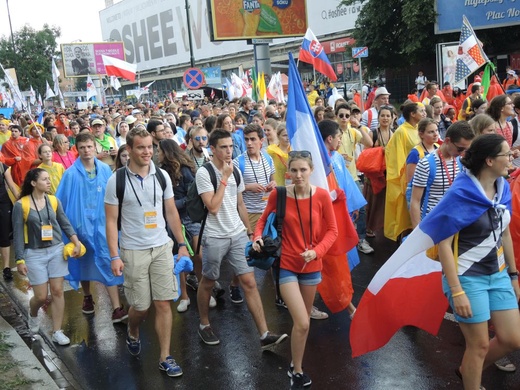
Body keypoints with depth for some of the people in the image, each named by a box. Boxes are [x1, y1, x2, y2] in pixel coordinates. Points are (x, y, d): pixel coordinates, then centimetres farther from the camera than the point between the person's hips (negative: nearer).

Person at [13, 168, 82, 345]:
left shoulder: (54, 201, 1)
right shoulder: (21, 205, -9)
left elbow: (65, 224, 6)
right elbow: (18, 234, -7)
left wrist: (76, 242, -8)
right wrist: (20, 260, -9)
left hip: (57, 251, 3)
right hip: (34, 254, -3)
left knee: (57, 292, 2)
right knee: (41, 296, 1)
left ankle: (57, 331, 14)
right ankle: (32, 314, 36)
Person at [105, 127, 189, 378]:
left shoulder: (162, 176, 1)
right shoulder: (117, 180, -8)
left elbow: (171, 213, 9)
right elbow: (111, 220, -6)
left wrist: (182, 244, 7)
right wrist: (114, 256, -11)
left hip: (162, 248, 3)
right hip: (133, 251, -2)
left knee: (163, 303, 3)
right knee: (141, 306, 7)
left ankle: (165, 357, 14)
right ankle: (132, 334, 40)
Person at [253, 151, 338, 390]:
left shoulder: (322, 195, -10)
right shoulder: (278, 194, -12)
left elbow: (332, 230, -3)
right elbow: (264, 219, 3)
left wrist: (316, 251, -18)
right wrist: (258, 237, -16)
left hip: (312, 266, 3)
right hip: (286, 265, -2)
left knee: (303, 321, 18)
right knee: (302, 323, -11)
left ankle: (296, 363, 42)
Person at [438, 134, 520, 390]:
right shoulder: (461, 193, -20)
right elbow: (443, 243, -19)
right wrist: (456, 291, -22)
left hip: (497, 275, 7)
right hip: (467, 277, -7)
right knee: (479, 345, 4)